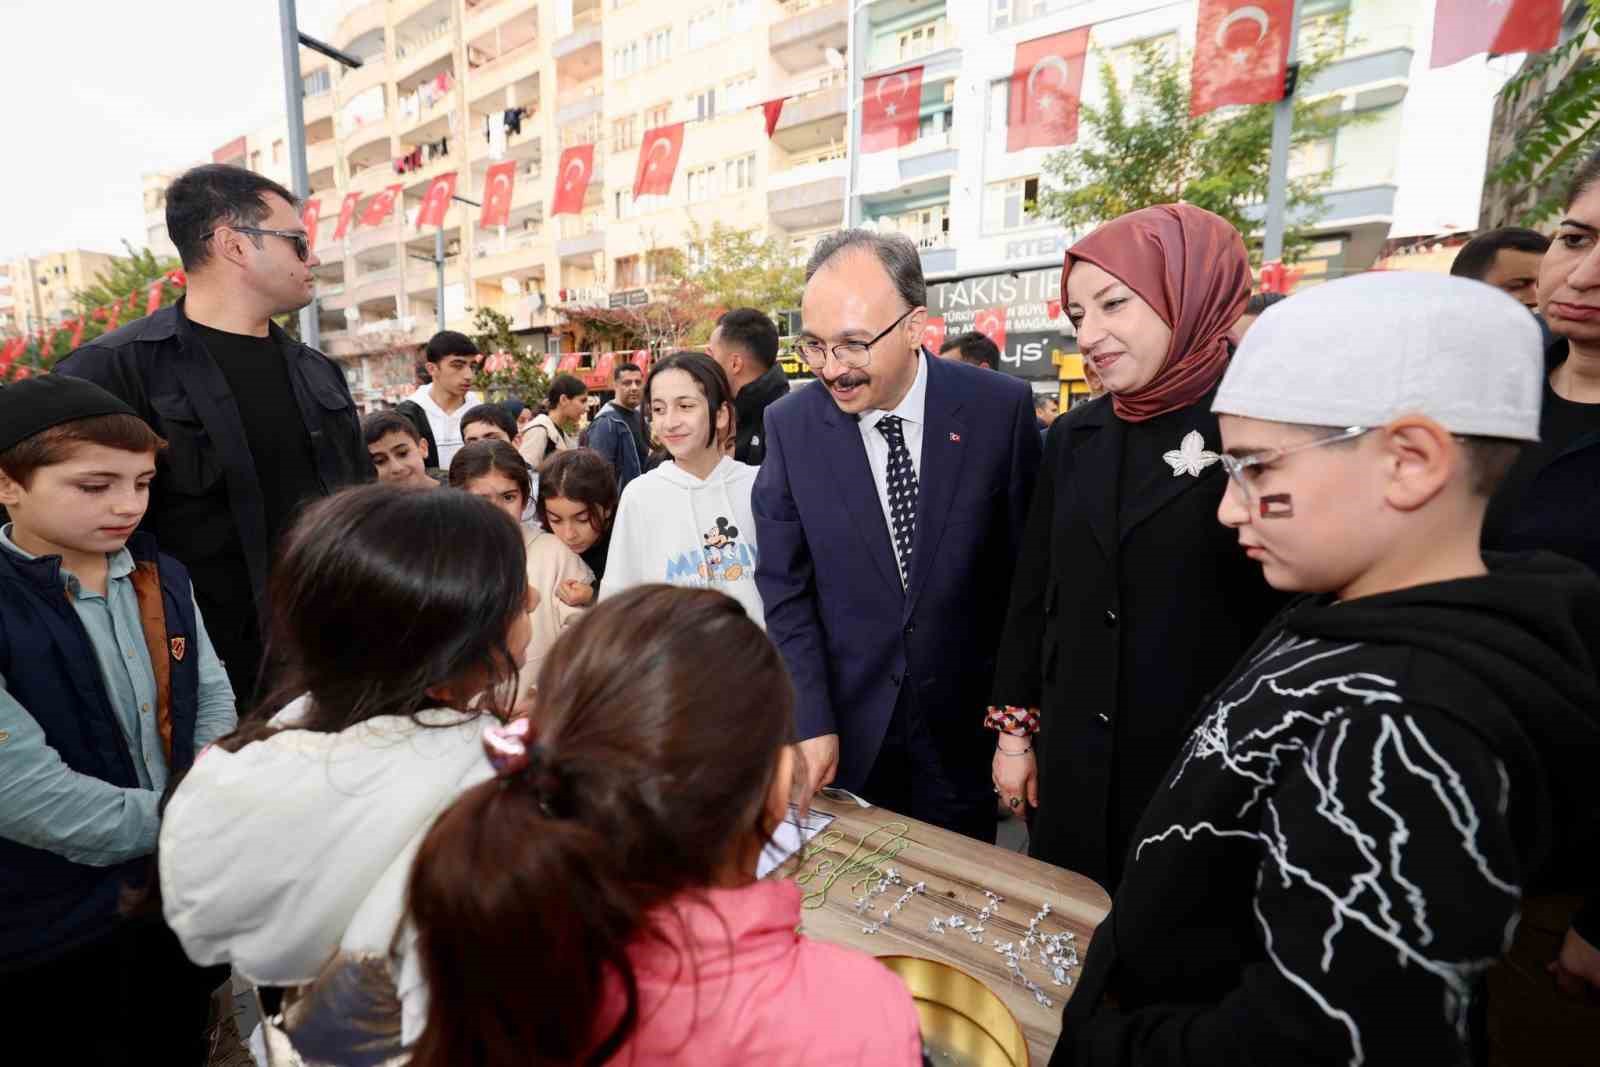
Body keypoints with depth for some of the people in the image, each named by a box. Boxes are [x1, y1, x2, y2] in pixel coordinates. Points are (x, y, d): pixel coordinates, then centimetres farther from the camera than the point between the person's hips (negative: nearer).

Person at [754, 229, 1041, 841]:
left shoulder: (1000, 408, -11)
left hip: (964, 724, 0)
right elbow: (785, 589, -6)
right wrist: (811, 722, -12)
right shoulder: (790, 425, -9)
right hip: (846, 729, 1)